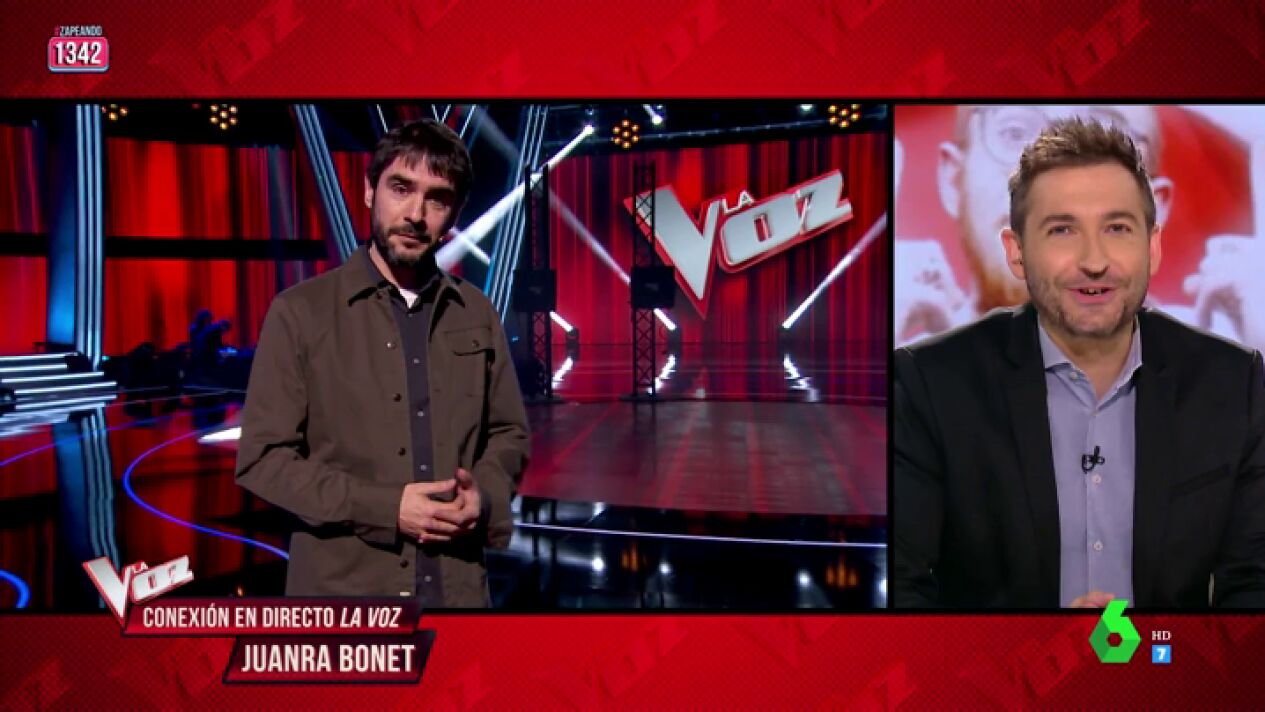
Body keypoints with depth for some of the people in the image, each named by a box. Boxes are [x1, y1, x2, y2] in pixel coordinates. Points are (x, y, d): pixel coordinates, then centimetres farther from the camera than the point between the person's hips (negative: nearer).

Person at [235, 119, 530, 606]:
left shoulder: (477, 315, 4)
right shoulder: (300, 312, -5)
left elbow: (509, 433, 10)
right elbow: (262, 457, -7)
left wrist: (484, 495, -10)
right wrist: (385, 508, -15)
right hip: (342, 585, -2)